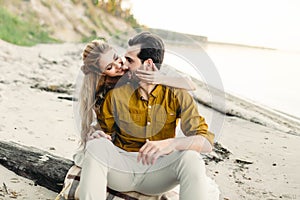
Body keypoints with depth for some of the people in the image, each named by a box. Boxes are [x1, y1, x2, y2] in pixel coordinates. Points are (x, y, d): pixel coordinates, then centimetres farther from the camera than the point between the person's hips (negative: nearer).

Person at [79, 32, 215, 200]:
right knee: (96, 146, -29)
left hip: (158, 170, -1)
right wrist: (98, 136, -20)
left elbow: (206, 141, -14)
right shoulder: (116, 95, 0)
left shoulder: (177, 95, -4)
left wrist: (170, 144, -34)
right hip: (121, 167, 1)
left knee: (190, 157, -31)